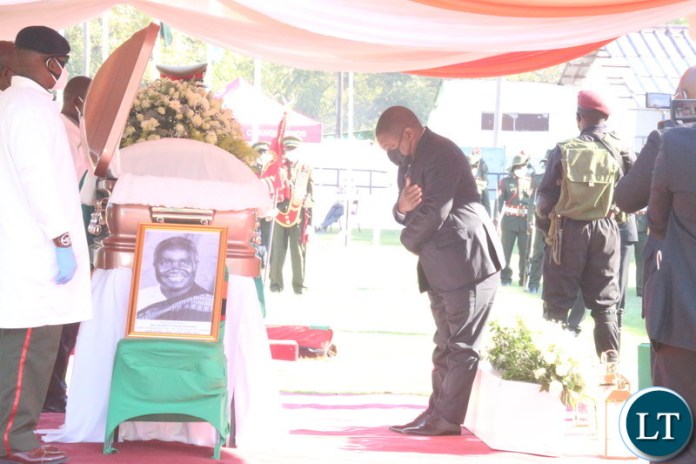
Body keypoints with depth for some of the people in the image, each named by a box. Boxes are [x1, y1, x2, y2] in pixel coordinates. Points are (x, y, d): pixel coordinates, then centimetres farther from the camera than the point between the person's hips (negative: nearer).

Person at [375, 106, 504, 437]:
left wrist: (409, 240, -5)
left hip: (466, 261, -10)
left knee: (461, 345, -4)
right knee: (446, 344, 14)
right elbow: (407, 212, 14)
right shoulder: (412, 161, 15)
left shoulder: (441, 155, -16)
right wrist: (402, 207, -10)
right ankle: (438, 411, 19)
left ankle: (447, 418, -2)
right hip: (441, 266, 10)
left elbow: (435, 211, -22)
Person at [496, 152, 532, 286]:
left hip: (525, 221, 2)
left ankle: (524, 279, 12)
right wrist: (498, 218, -11)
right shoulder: (505, 181, 2)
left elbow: (533, 201, 9)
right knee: (506, 251, 2)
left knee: (525, 253, 3)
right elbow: (500, 201, -2)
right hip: (509, 221, -2)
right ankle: (505, 277, 10)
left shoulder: (530, 181, 9)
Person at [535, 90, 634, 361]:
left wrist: (545, 225, 13)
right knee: (605, 304, 9)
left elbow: (545, 196, -3)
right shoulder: (618, 150, -5)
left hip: (567, 231, -1)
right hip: (604, 230, 1)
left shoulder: (563, 151, -6)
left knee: (558, 302, 6)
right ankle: (610, 363, 8)